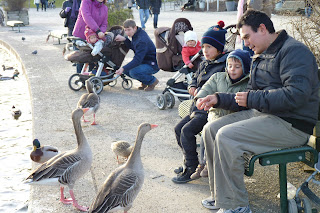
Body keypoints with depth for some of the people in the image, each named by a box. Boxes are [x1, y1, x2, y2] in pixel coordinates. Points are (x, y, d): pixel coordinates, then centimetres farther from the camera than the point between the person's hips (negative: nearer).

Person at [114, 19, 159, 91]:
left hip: (153, 64, -10)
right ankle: (145, 81, 14)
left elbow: (137, 60, -33)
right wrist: (124, 39, -1)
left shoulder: (142, 40, -28)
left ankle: (153, 81, -5)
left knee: (133, 72, -30)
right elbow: (133, 47, 15)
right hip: (144, 61, 10)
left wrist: (123, 68, -39)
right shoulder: (136, 34, 0)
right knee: (125, 70, -1)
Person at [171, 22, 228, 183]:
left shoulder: (225, 65, -12)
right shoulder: (204, 64, 17)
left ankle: (191, 169, -9)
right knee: (178, 128, 7)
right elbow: (195, 78, 30)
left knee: (187, 130, -20)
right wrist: (193, 87, 8)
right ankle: (189, 162, 20)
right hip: (199, 107, 10)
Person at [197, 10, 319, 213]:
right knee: (211, 129, 1)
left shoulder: (294, 51, -12)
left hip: (292, 124, -10)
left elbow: (297, 95, -25)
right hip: (262, 113, 10)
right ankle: (220, 195, 10)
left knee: (226, 136, -24)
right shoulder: (260, 58, 19)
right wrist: (219, 99, 8)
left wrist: (253, 99, -20)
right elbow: (248, 97, 22)